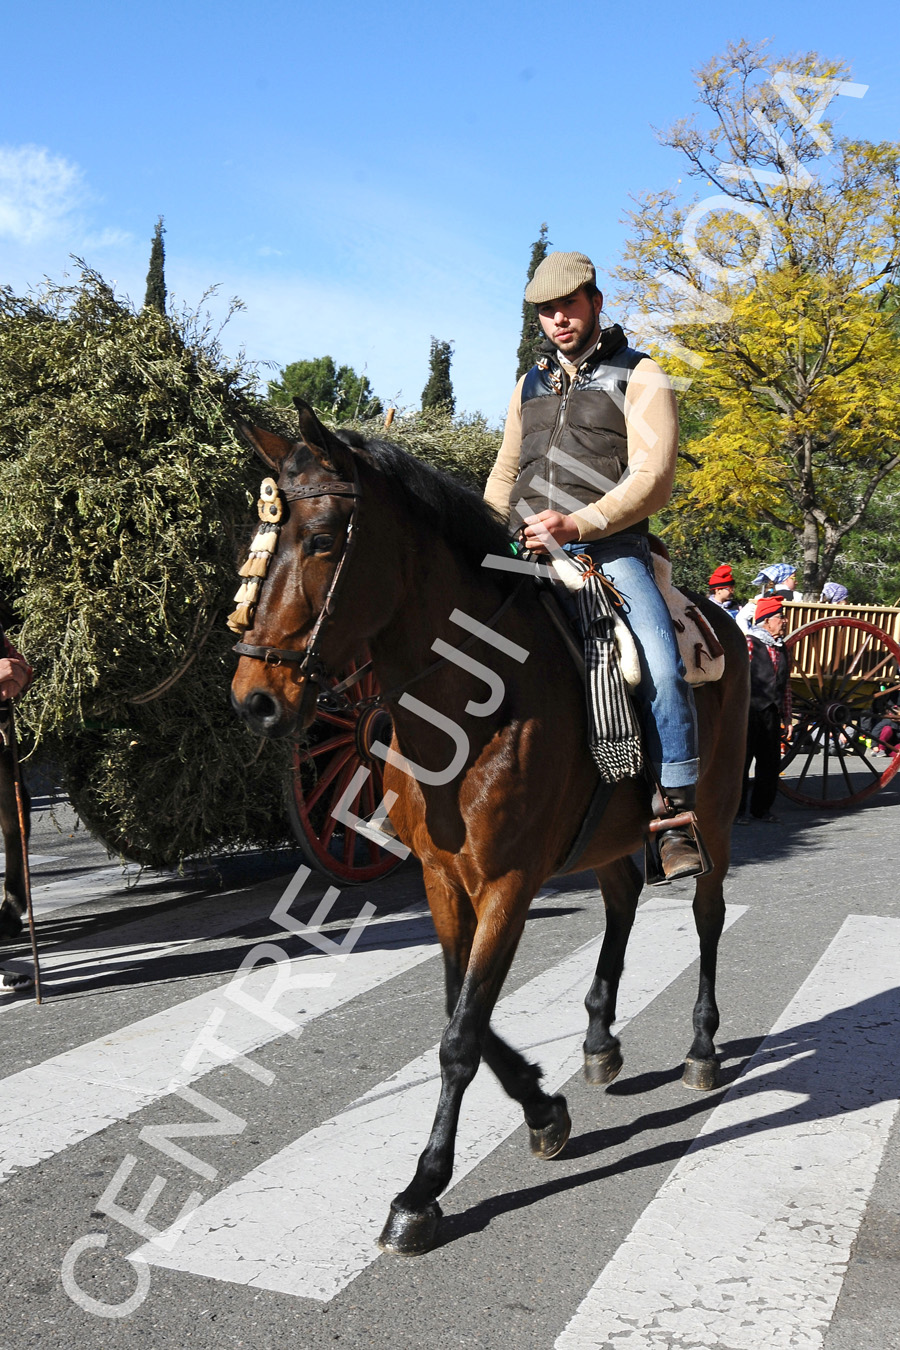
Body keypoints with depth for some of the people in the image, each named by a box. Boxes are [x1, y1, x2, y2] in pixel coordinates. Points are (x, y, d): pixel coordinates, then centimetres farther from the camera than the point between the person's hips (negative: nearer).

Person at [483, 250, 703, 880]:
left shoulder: (639, 375, 7)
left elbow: (653, 478, -6)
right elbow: (504, 474, 30)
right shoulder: (530, 383, 24)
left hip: (609, 547, -5)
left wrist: (578, 524, -19)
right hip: (526, 552, 5)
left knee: (661, 665, -26)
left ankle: (679, 819, -13)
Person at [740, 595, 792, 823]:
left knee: (771, 763, 10)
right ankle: (736, 810, 7)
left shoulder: (782, 649, 15)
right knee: (741, 760, -1)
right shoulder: (748, 643, -7)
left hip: (771, 713, 7)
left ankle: (761, 808, 21)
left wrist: (786, 717, 16)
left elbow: (785, 686, 19)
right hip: (749, 712, -7)